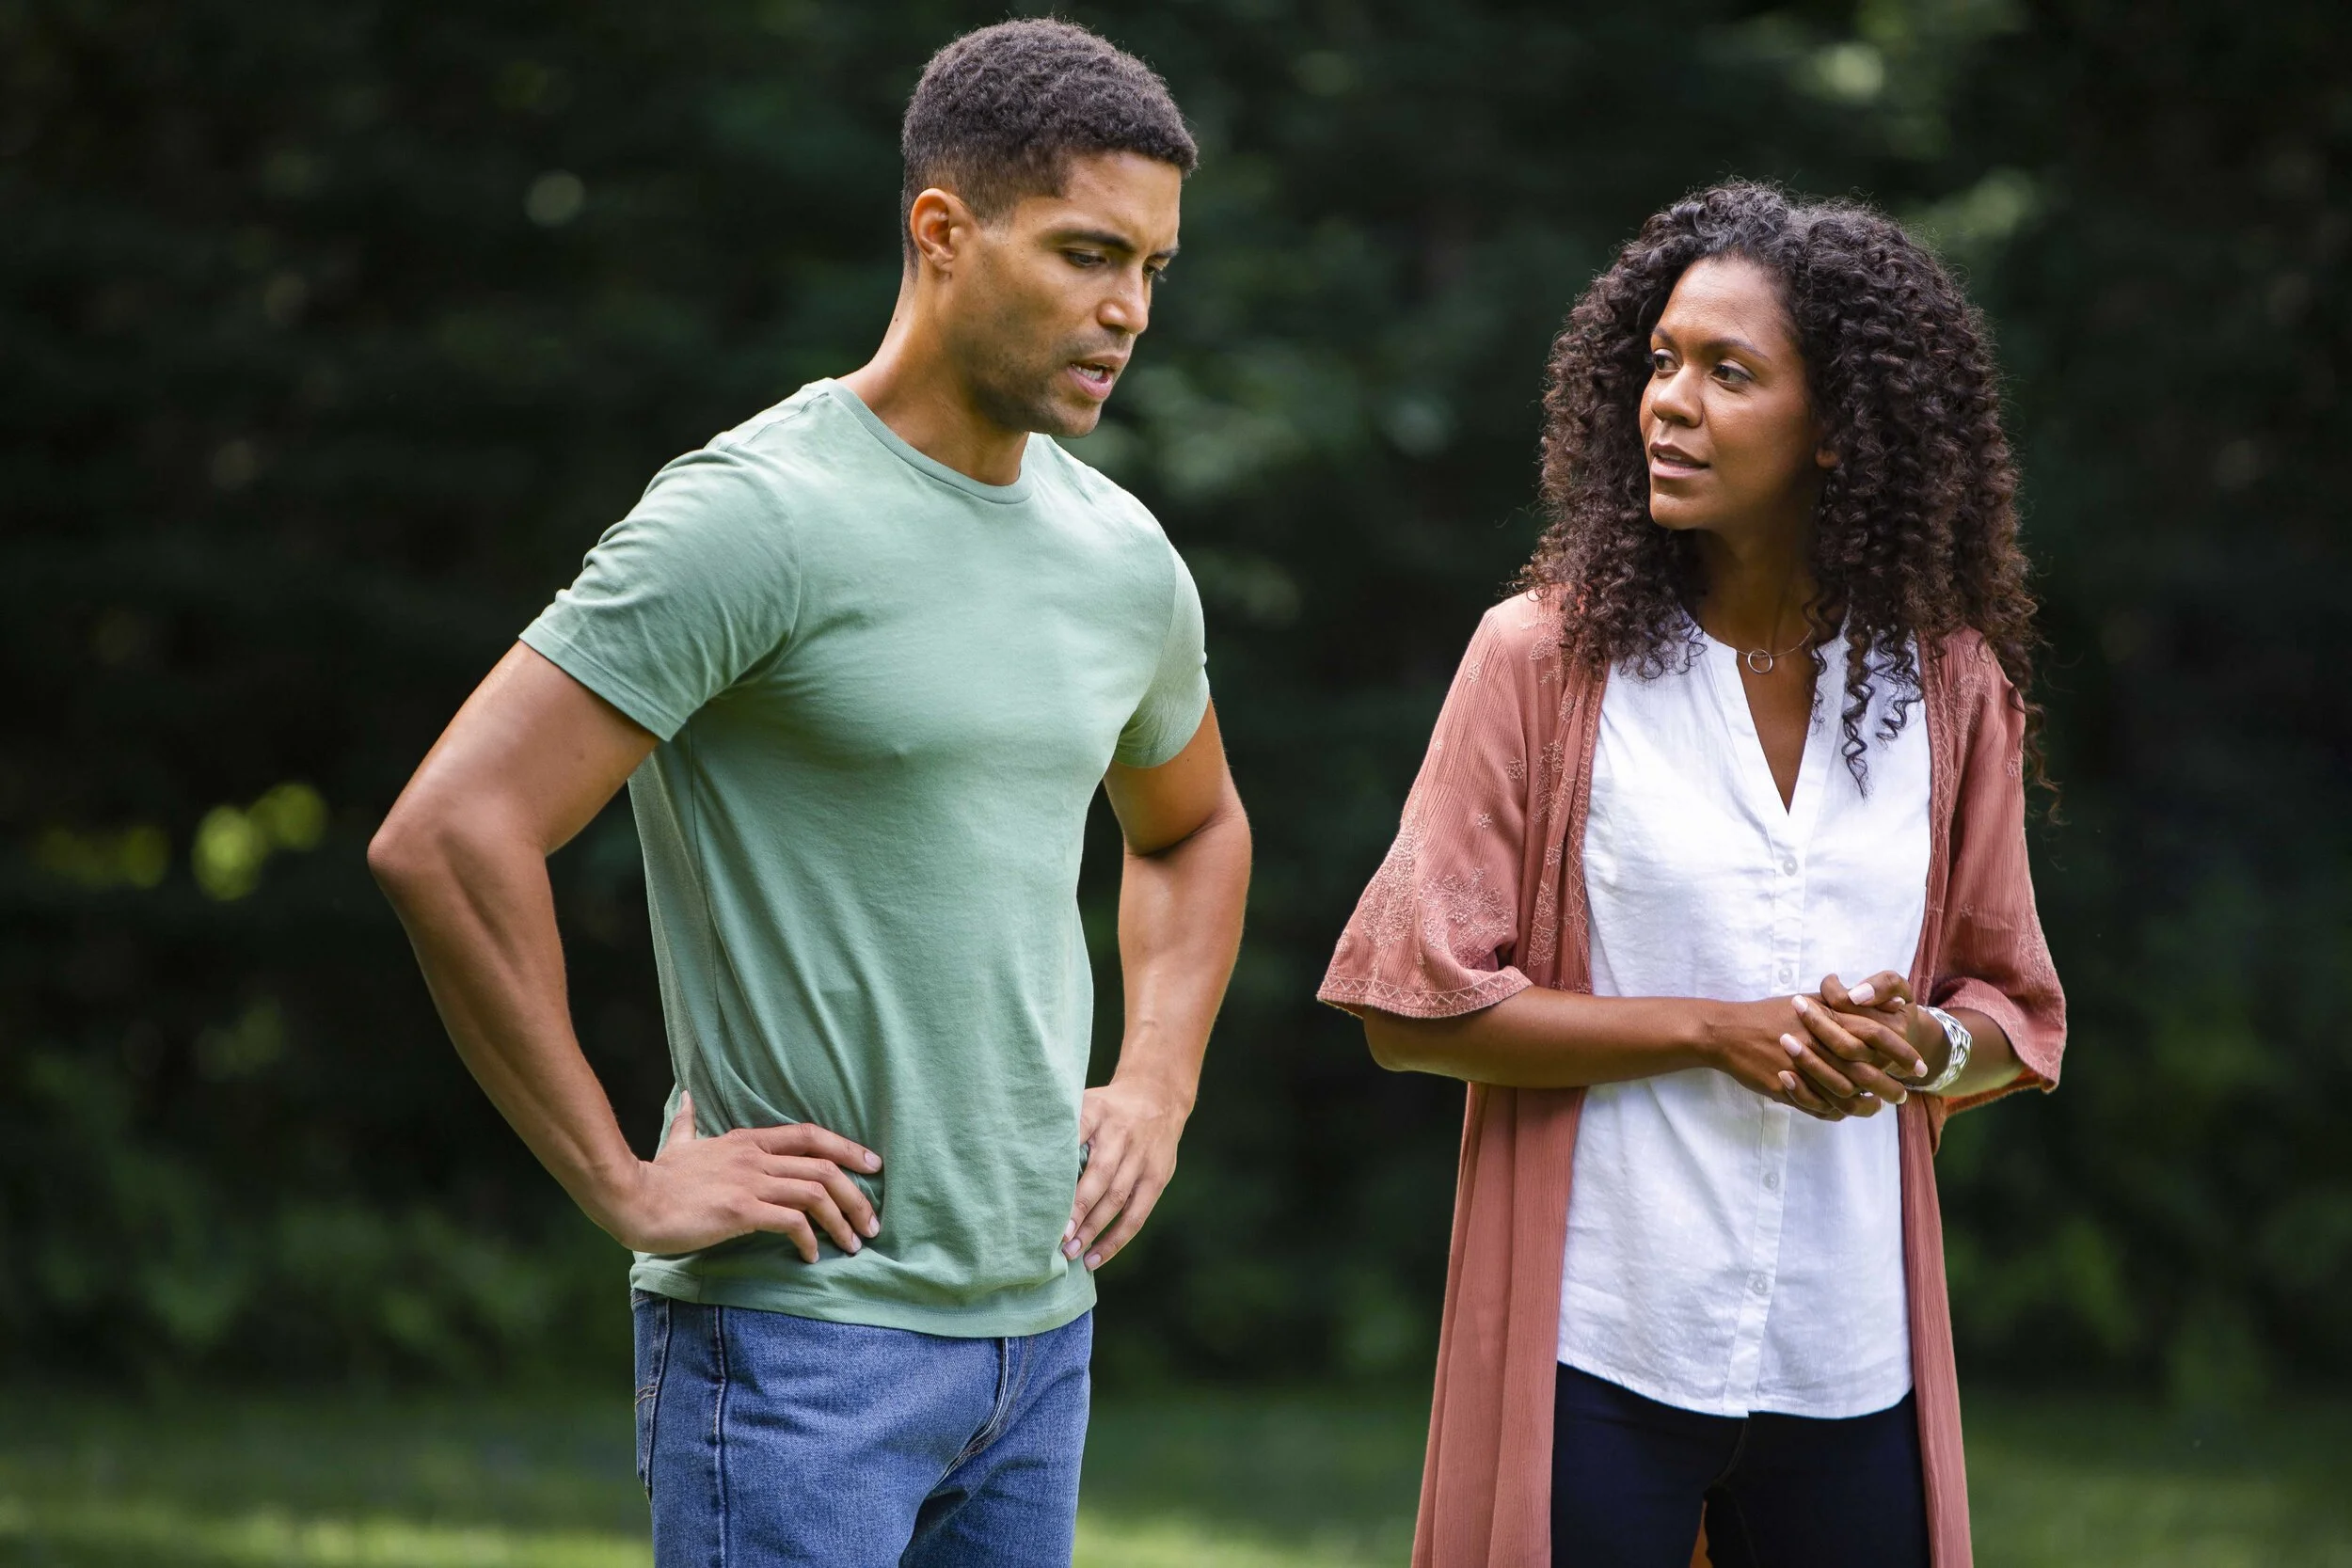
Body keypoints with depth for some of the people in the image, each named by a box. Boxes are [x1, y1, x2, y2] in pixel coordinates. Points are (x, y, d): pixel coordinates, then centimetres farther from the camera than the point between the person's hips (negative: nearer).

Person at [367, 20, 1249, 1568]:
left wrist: (1156, 1091, 14)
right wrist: (626, 1186, -16)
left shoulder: (1123, 557, 10)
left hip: (1039, 1321, 7)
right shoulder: (753, 518, -13)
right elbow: (445, 838, -20)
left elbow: (1194, 829, 31)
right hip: (798, 1328, -7)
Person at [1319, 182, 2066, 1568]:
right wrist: (1716, 1032, -13)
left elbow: (2015, 1013, 12)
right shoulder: (1548, 655, -3)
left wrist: (1923, 1044, -11)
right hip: (1601, 1347, -3)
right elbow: (1417, 1003, -6)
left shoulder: (1947, 683, 5)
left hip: (1852, 1365, 3)